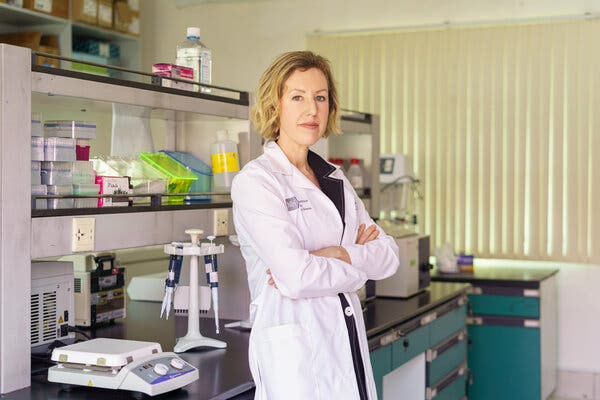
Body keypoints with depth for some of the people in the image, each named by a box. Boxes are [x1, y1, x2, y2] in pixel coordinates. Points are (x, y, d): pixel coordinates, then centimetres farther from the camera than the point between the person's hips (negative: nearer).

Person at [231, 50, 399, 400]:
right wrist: (359, 263, -3)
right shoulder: (255, 181, -10)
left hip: (349, 339, 6)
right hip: (294, 343, -6)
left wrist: (336, 254, -14)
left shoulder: (335, 179, 12)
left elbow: (389, 255, 5)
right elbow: (297, 277, -20)